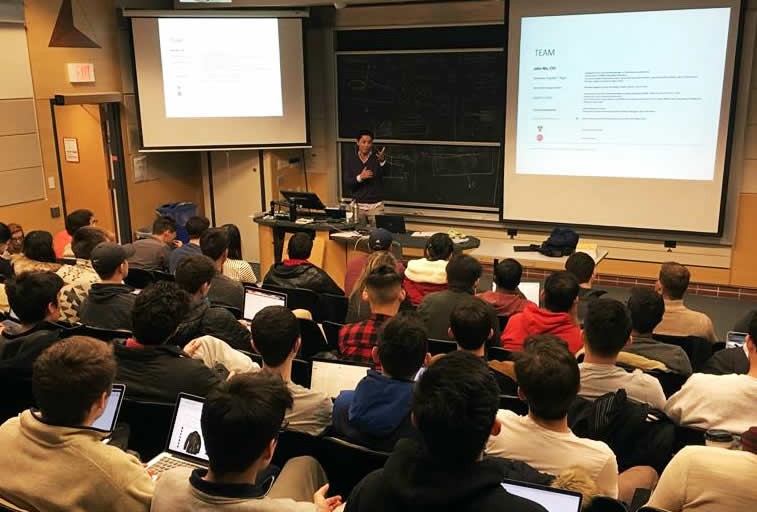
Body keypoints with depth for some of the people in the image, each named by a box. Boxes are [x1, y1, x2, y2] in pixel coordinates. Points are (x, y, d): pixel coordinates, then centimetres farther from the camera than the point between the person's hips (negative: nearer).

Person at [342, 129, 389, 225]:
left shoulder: (377, 157, -3)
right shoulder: (350, 159, 2)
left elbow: (386, 172, -22)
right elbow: (347, 183, -3)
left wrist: (382, 161, -42)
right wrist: (360, 177, -22)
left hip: (376, 205, -1)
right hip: (358, 205, 1)